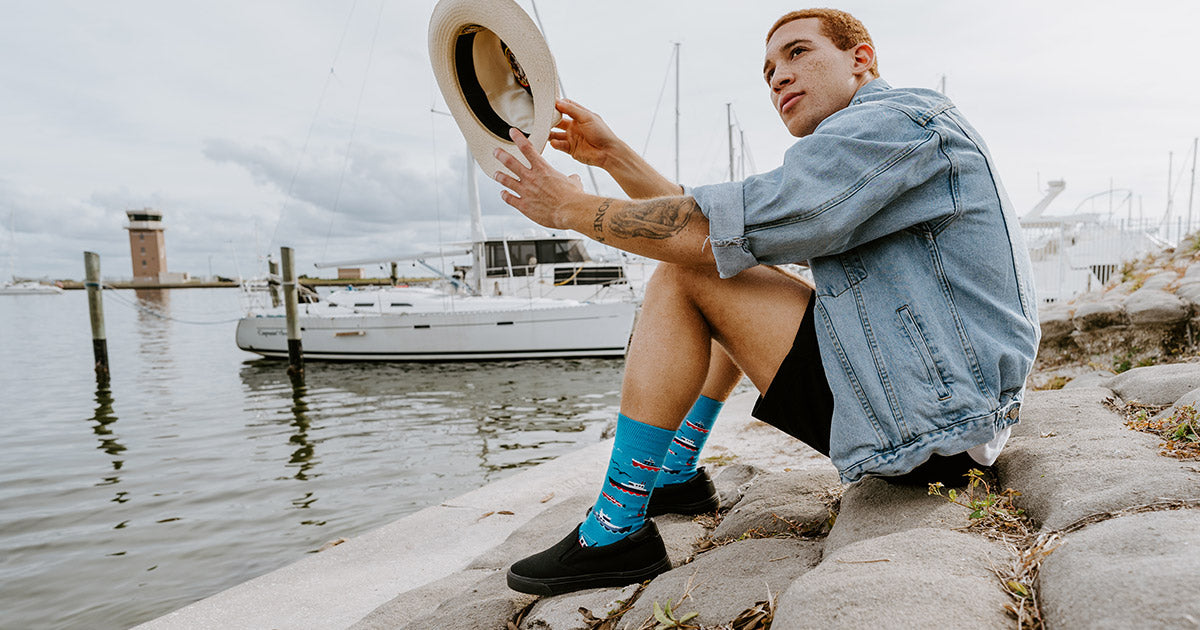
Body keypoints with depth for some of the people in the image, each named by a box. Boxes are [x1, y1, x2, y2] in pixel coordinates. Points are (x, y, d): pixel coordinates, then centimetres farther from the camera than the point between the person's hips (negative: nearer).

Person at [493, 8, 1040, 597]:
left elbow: (720, 233, -23)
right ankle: (676, 474, 26)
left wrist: (571, 207, -11)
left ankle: (616, 532, -9)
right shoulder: (860, 153, 22)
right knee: (742, 282, 23)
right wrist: (612, 154, 7)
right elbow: (707, 221, 13)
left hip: (930, 426, -10)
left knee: (682, 277, -13)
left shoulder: (896, 119, -11)